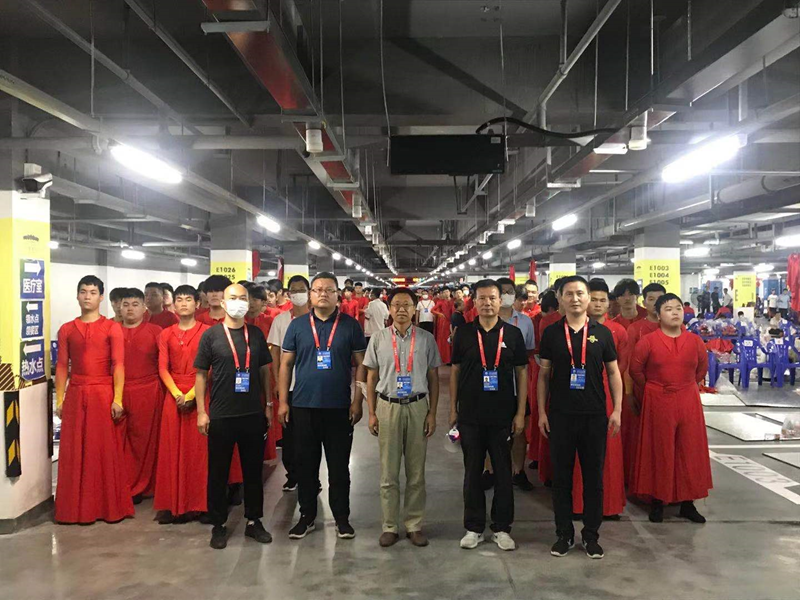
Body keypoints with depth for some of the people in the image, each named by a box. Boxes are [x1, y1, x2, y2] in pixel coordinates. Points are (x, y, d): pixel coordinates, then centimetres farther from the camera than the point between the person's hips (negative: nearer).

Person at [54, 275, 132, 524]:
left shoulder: (112, 328, 1)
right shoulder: (66, 330, 10)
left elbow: (118, 365, -4)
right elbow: (62, 367, 8)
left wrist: (117, 399, -11)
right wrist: (59, 400, 3)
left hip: (103, 394, -3)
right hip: (75, 395, 3)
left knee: (106, 451, 1)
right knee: (74, 452, 5)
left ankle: (109, 506, 12)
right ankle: (76, 508, 16)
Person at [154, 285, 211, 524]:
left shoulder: (206, 331, 0)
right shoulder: (166, 334, 10)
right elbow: (162, 368, 3)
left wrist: (192, 394, -14)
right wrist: (177, 393, -11)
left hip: (199, 395, -3)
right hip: (173, 395, 3)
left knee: (197, 448, -1)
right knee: (172, 448, 3)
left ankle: (196, 503, 8)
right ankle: (172, 504, 9)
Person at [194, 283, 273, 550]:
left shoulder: (256, 334, 6)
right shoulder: (211, 335, -2)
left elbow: (265, 371, 11)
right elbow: (201, 375, 0)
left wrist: (268, 405, 7)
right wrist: (201, 411, -5)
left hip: (253, 414, 2)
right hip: (220, 415, -2)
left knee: (253, 470, 11)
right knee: (218, 472, 8)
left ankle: (254, 521, 24)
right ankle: (218, 525, 21)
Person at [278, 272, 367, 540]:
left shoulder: (350, 325, 1)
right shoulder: (297, 325, 4)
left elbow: (360, 364, 1)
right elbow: (286, 364, 6)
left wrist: (357, 401, -5)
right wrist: (283, 401, 1)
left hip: (339, 407, -1)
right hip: (303, 406, 1)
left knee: (339, 465, 8)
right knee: (306, 463, 10)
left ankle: (342, 517, 21)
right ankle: (307, 516, 24)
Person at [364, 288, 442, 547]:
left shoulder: (426, 339, 1)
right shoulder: (379, 338, 2)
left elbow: (433, 378, 5)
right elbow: (371, 378, 6)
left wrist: (432, 413, 0)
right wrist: (372, 413, 2)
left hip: (417, 407, 0)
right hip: (387, 406, 0)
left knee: (416, 471, 7)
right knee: (388, 471, 5)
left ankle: (414, 525, 19)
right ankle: (390, 526, 16)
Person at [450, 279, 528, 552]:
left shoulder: (513, 333, 1)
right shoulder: (463, 333, 1)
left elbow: (522, 373, 3)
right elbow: (455, 371, 6)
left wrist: (520, 412, -1)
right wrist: (453, 409, 3)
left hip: (503, 416, 0)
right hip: (470, 415, 0)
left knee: (503, 473, 8)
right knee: (472, 473, 9)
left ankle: (502, 528, 21)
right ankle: (473, 527, 21)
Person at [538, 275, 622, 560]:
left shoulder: (602, 332, 2)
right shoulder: (551, 332, 2)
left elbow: (613, 372, 6)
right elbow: (543, 374, 5)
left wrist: (617, 410, -1)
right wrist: (541, 412, 0)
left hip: (595, 416, 0)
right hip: (560, 415, 0)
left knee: (594, 476, 8)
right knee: (561, 476, 7)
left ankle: (591, 534, 22)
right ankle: (564, 534, 20)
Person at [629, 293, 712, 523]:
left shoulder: (695, 341, 2)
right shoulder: (648, 341, -7)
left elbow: (702, 368, 16)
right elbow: (636, 369, 2)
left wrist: (687, 386, 14)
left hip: (688, 402, 3)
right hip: (658, 403, -3)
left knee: (689, 451, 7)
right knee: (659, 451, 5)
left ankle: (687, 503, 19)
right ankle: (658, 502, 16)